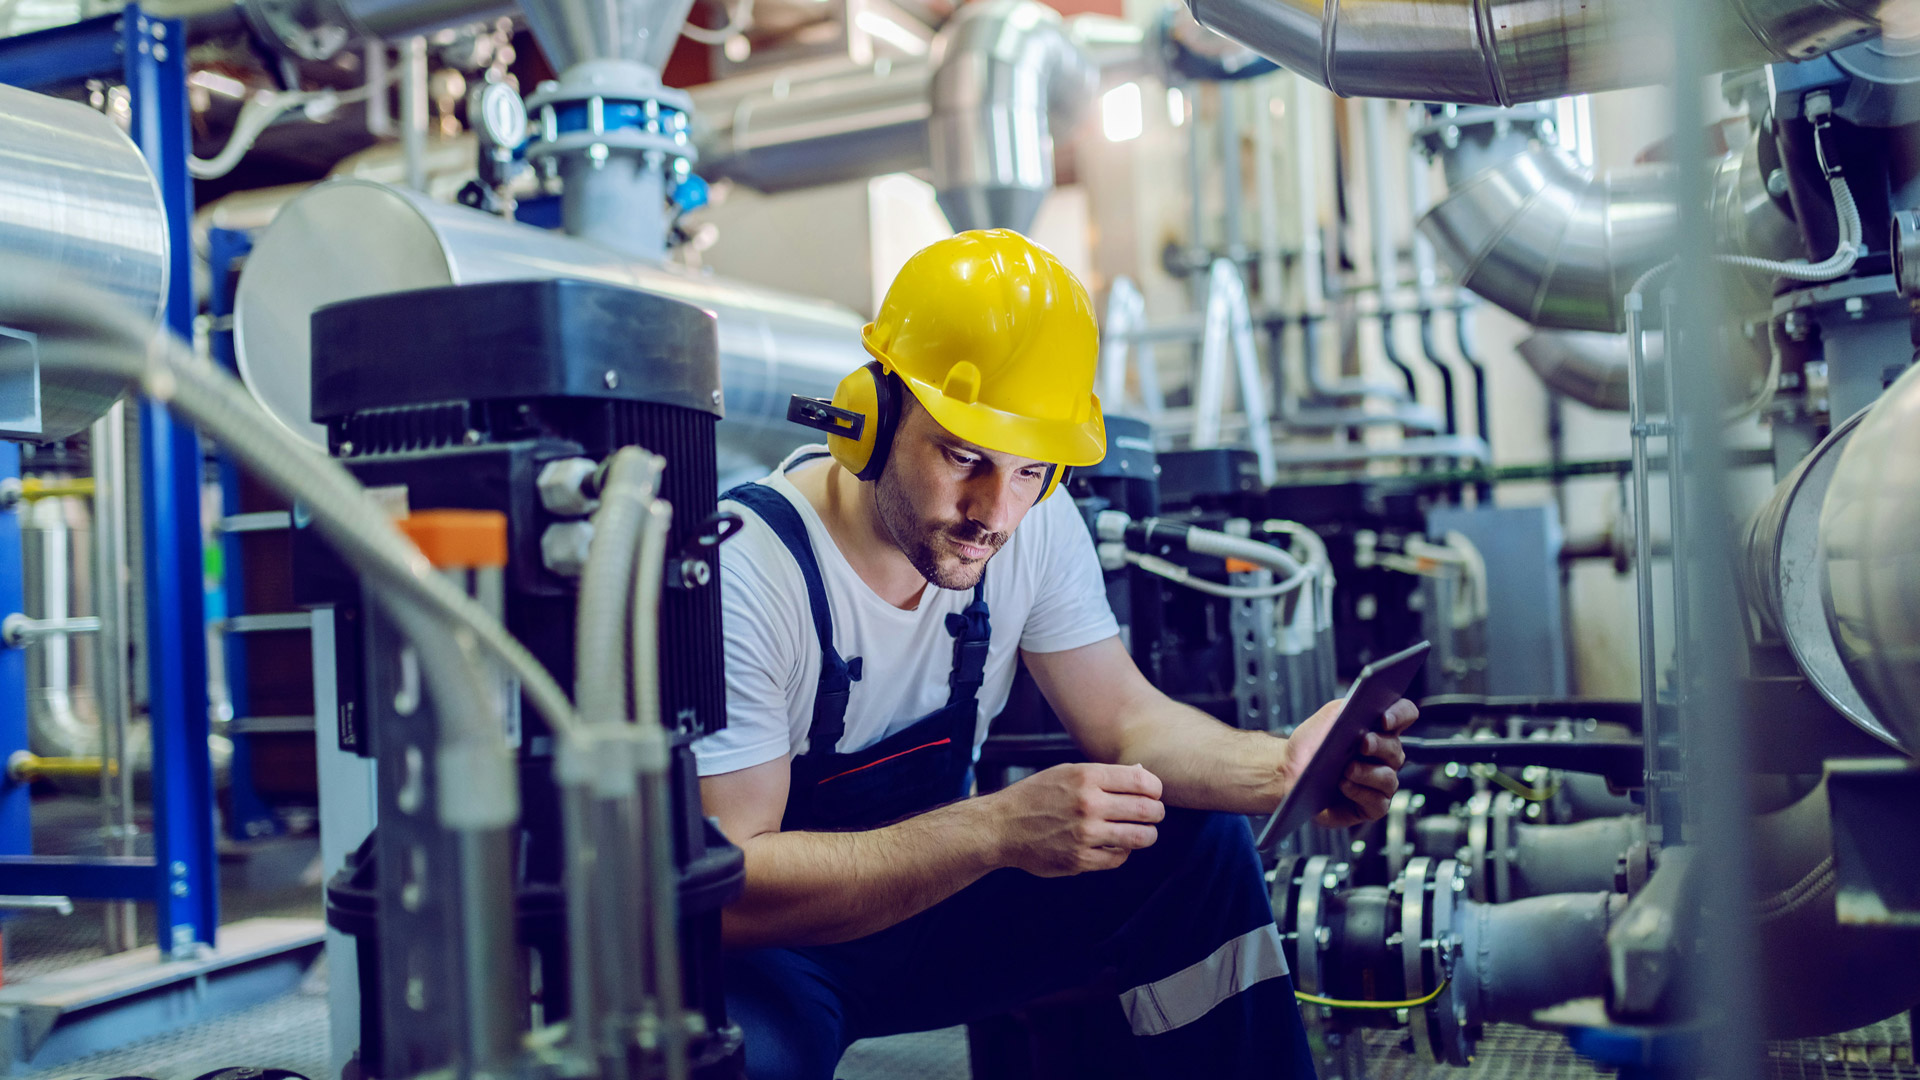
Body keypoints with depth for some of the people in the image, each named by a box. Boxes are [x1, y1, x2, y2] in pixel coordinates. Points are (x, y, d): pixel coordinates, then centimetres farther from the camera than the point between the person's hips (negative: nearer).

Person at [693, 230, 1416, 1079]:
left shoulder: (1036, 527, -9)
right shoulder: (746, 570, -28)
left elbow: (1124, 718, -3)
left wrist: (1287, 769, -24)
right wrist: (998, 829, -39)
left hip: (923, 891, 6)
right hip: (758, 946, -5)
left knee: (1199, 848, -10)